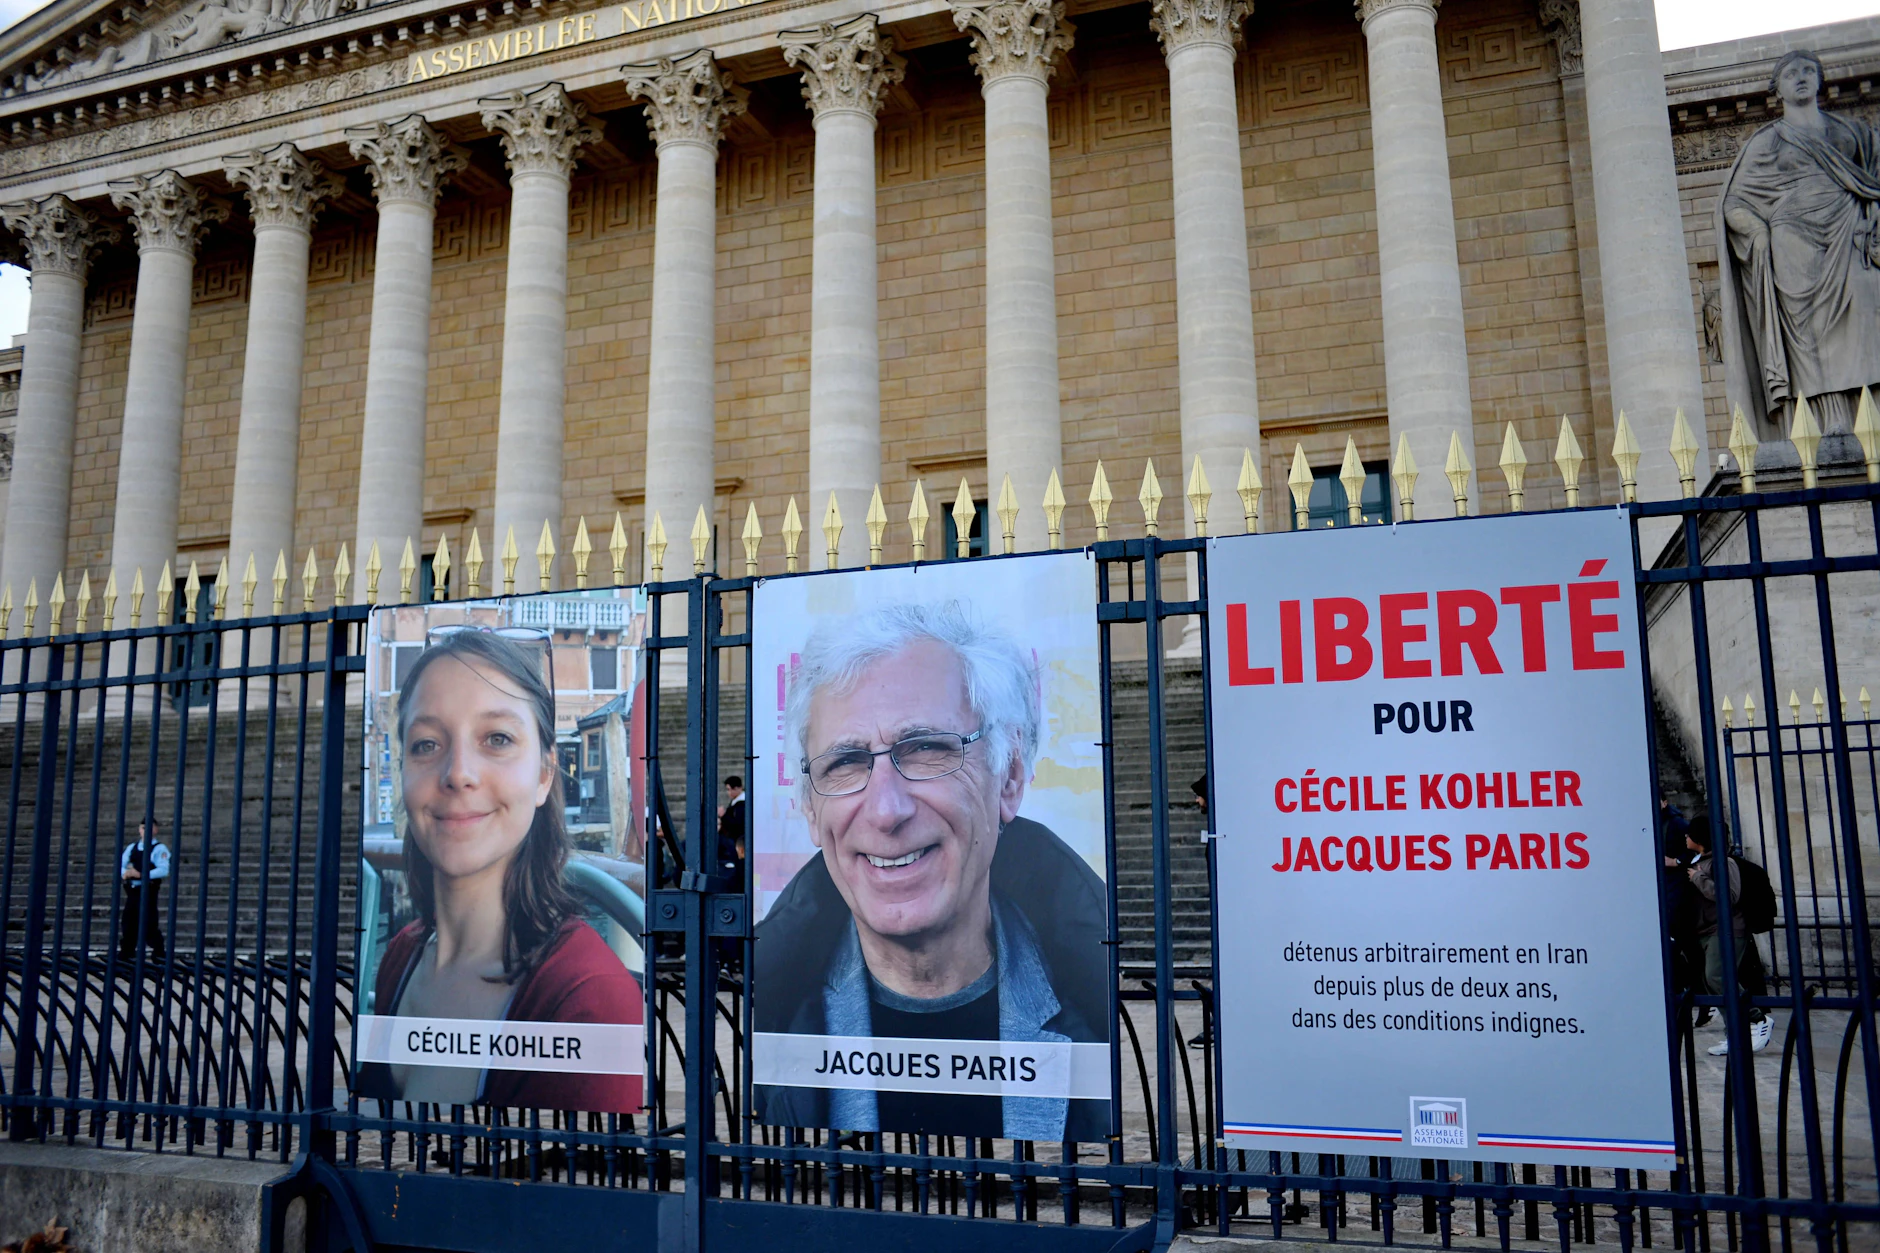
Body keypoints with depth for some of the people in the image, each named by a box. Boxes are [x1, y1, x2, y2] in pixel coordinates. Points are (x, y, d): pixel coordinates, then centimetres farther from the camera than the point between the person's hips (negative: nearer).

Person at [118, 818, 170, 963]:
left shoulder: (159, 849, -5)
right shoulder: (131, 848, 16)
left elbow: (164, 870, -17)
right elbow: (120, 865, 11)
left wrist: (142, 875, -24)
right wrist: (124, 873, -11)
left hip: (148, 891, -6)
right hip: (132, 891, 6)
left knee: (149, 923, -7)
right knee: (129, 922, 9)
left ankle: (158, 953, 1)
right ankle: (127, 952, 19)